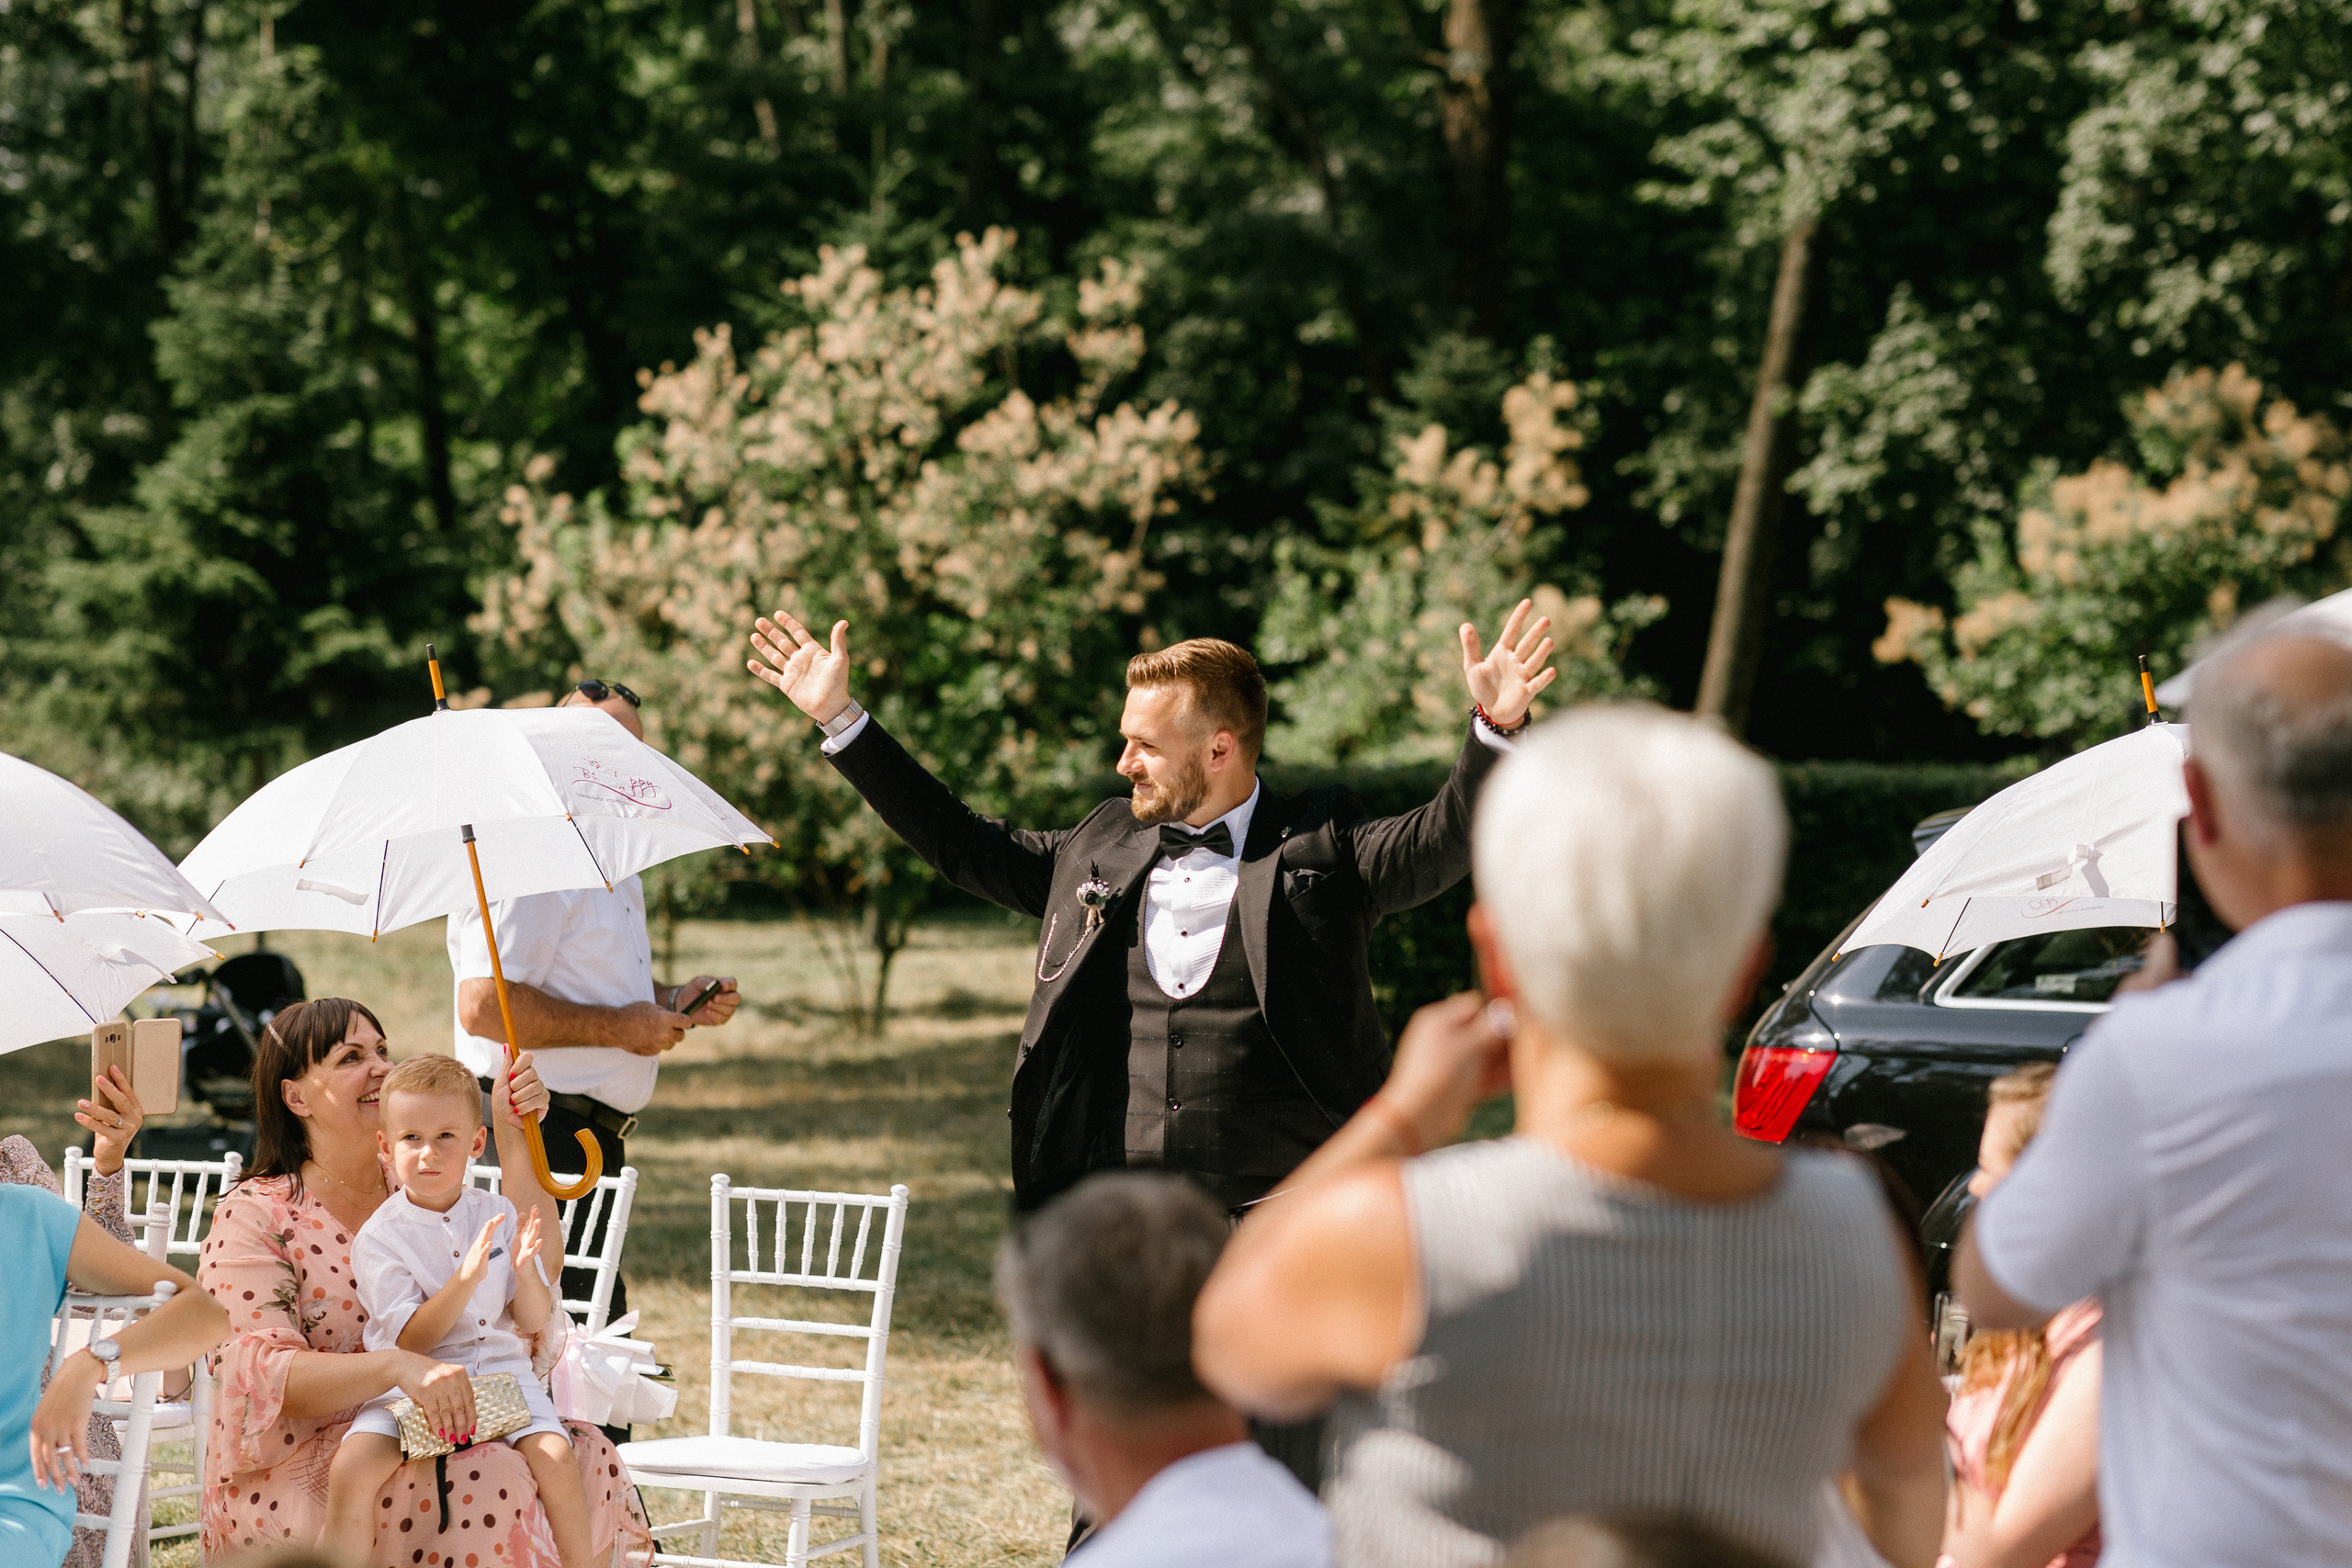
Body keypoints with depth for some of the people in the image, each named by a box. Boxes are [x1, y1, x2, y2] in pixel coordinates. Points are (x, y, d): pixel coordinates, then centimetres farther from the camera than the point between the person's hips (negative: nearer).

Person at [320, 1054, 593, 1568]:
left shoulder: (497, 1214, 6)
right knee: (350, 1470, -27)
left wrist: (524, 1270, -13)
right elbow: (410, 1341, -11)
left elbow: (532, 1322, 8)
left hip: (501, 1372, 2)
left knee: (556, 1461, -23)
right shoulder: (378, 1237, -4)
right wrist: (466, 1279, -23)